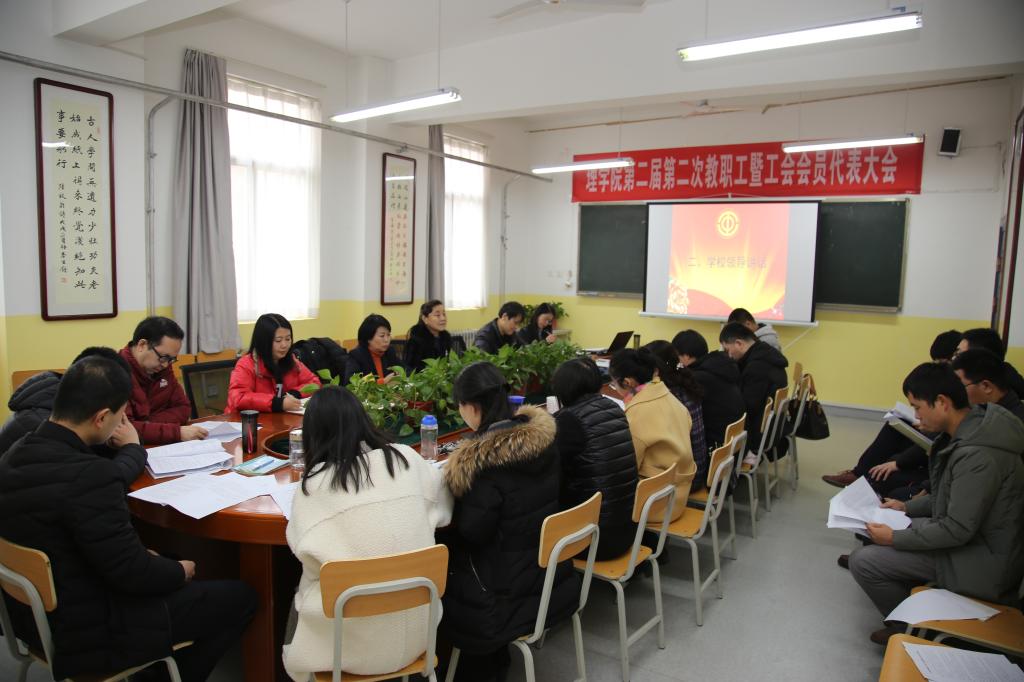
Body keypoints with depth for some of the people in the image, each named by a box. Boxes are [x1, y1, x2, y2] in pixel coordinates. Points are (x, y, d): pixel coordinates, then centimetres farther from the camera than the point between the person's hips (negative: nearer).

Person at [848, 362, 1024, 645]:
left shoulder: (977, 455, -30)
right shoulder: (971, 428, 1)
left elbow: (957, 530, -26)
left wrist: (895, 538, -17)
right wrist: (908, 507, 10)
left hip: (982, 560, -10)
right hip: (967, 532, 10)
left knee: (863, 560, -14)